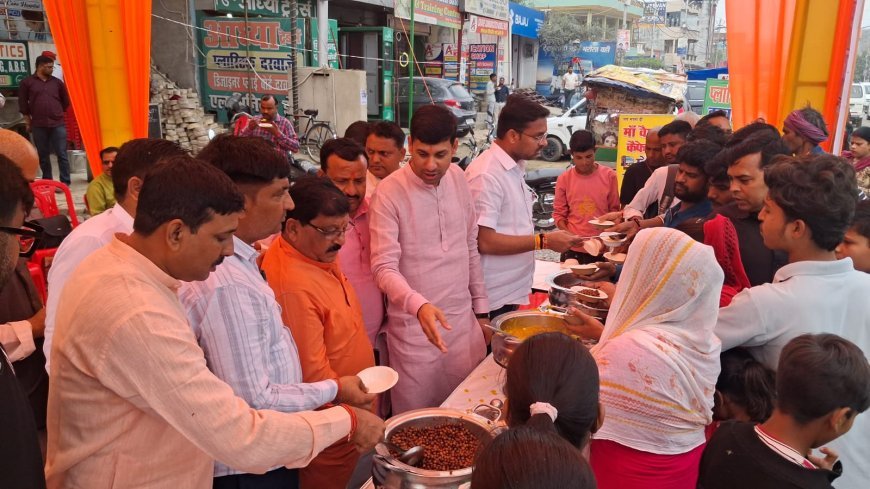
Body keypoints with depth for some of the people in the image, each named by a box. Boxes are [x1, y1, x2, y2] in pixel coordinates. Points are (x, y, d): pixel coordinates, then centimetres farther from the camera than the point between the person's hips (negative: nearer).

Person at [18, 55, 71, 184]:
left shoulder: (57, 82, 9)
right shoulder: (27, 82, 4)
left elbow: (65, 101, 19)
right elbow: (23, 103, 7)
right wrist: (28, 121, 6)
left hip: (58, 124, 1)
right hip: (38, 125, 0)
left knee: (62, 154, -4)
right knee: (43, 155, 7)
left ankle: (65, 182, -1)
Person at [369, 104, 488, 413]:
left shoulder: (458, 179, 2)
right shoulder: (389, 193, -14)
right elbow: (384, 267, -17)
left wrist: (481, 309, 11)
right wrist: (419, 306, -34)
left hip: (463, 320, 5)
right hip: (414, 327, -4)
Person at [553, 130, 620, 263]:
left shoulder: (609, 176, -2)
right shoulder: (564, 179, -2)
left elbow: (614, 209, 5)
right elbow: (559, 213, 2)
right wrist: (567, 234, -14)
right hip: (573, 247, 0)